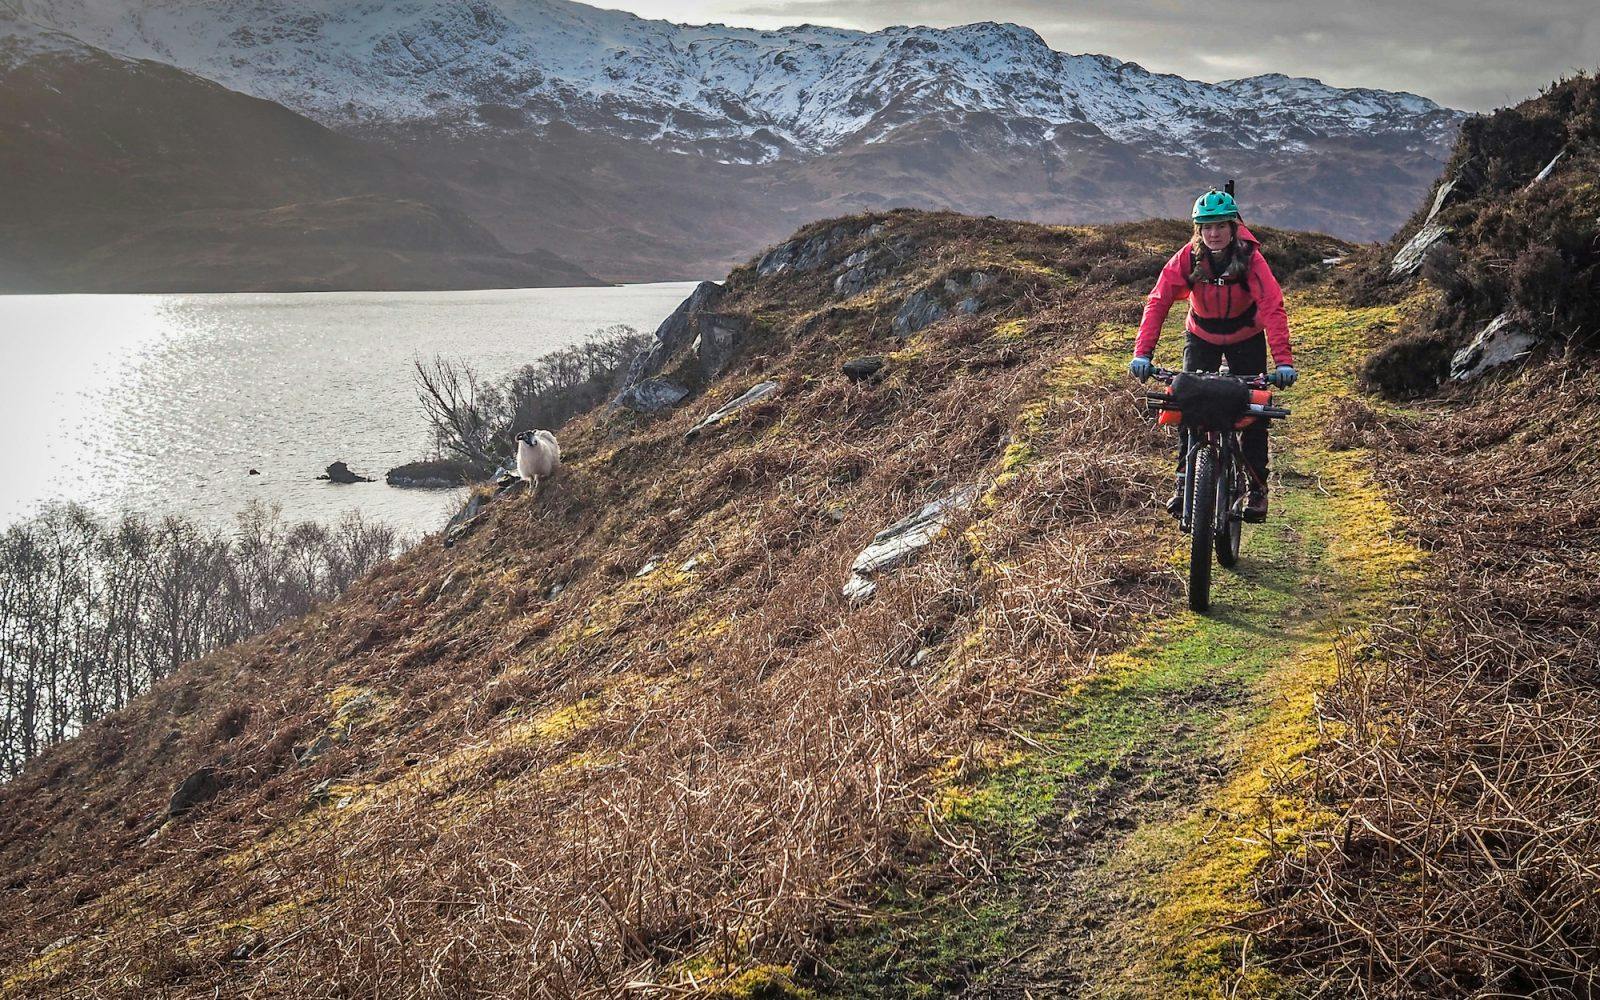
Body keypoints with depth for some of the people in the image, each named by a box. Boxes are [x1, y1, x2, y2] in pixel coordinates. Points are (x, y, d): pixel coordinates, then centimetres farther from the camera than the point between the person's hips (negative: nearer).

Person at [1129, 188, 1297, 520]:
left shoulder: (1250, 257, -27)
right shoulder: (1187, 257, -23)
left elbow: (1273, 307, -34)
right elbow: (1157, 302, -27)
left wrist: (1283, 361, -44)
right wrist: (1142, 352, -39)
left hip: (1246, 338, -1)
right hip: (1201, 337, 1)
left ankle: (1257, 487, 9)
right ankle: (1184, 483, 0)